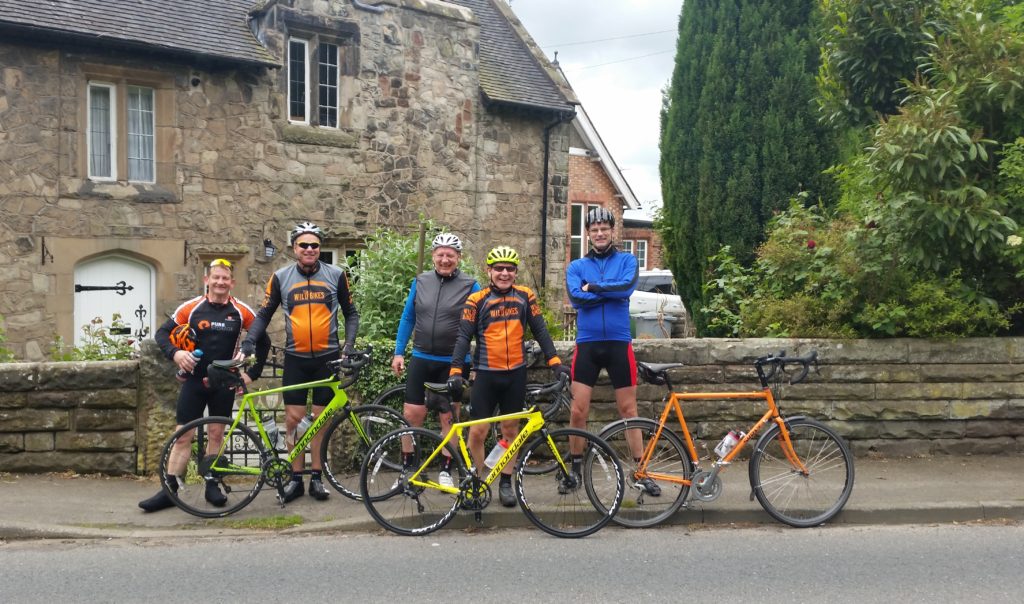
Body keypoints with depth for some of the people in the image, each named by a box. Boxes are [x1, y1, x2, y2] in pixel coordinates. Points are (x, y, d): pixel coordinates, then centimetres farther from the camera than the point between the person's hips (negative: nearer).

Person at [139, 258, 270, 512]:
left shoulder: (241, 311, -2)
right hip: (194, 380, 0)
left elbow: (263, 341, 7)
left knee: (216, 435, 8)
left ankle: (212, 485, 20)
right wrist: (175, 353, -17)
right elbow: (162, 332, 2)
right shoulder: (192, 308, -3)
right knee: (182, 436, 1)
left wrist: (252, 373, 2)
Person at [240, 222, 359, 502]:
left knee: (320, 419, 6)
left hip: (327, 358, 0)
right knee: (293, 418, 1)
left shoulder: (336, 275, 0)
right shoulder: (281, 277, 1)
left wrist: (349, 345, -5)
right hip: (295, 359, 0)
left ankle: (317, 477, 15)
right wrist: (246, 347, -7)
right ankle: (296, 478, 12)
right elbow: (264, 315, 5)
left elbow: (351, 313, 8)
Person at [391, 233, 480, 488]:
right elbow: (407, 318, 9)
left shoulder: (470, 286, -5)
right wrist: (398, 352, 3)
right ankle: (406, 467, 16)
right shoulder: (420, 282, 3)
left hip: (453, 362, -2)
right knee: (412, 414, 1)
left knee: (449, 417, 7)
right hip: (421, 358, 2)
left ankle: (445, 470, 20)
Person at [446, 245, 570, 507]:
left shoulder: (525, 296, 2)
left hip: (516, 374, 2)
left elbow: (540, 330, 5)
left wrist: (555, 362, -2)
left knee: (510, 429, 9)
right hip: (486, 374, -2)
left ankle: (506, 483, 21)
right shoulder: (477, 300, -4)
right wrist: (455, 371, -16)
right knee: (477, 431, -2)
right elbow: (463, 337, -6)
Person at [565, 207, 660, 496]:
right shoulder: (576, 266, 8)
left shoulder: (627, 261, 6)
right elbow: (576, 298, -11)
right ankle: (575, 468, 18)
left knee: (628, 410, 4)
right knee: (578, 411, 0)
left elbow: (627, 287, -15)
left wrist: (593, 287, -11)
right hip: (587, 344, 1)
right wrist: (611, 292, -12)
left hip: (619, 344, -1)